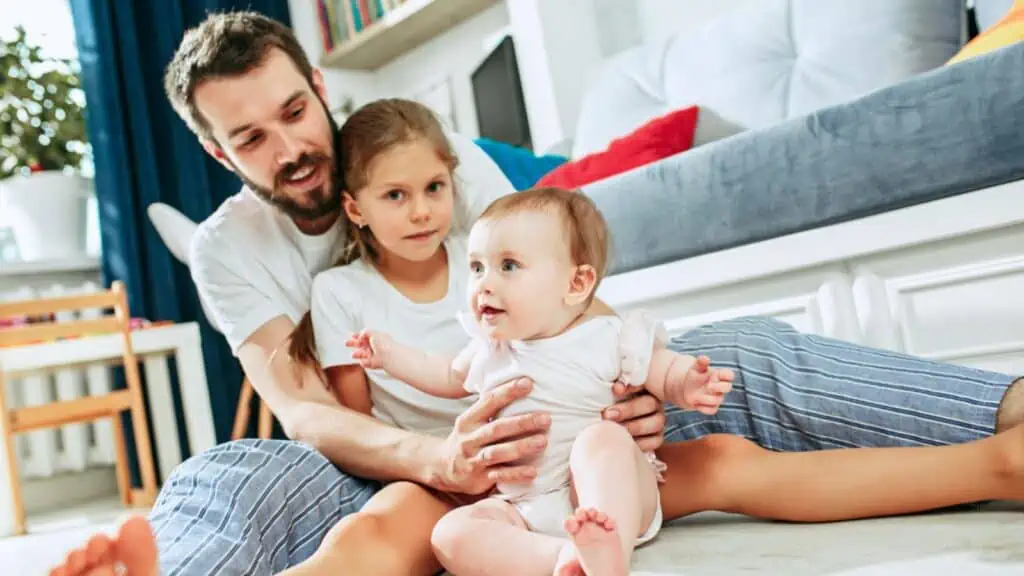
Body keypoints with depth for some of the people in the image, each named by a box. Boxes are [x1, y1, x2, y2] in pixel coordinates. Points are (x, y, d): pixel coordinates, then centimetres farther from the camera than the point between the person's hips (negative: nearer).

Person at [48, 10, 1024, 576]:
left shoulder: (439, 151, 2)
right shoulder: (229, 248, -3)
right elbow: (303, 411, -17)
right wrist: (437, 458, -38)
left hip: (534, 412, 3)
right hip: (404, 461, -2)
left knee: (735, 360, -20)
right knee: (229, 481, -36)